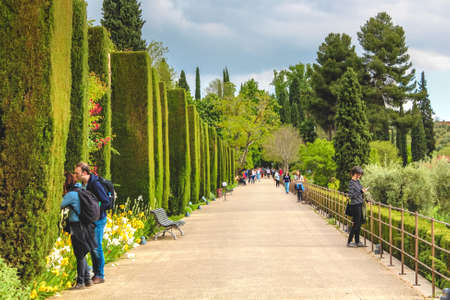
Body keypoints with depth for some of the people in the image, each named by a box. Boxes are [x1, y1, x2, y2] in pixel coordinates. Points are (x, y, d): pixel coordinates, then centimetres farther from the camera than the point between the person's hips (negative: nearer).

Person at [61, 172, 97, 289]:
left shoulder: (71, 194, -15)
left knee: (80, 254, -1)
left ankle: (80, 282, 7)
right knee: (81, 254, 17)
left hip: (77, 226, -8)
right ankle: (87, 279, 22)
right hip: (85, 225, 8)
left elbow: (60, 206, -11)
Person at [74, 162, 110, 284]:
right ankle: (96, 274, 20)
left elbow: (106, 202, -20)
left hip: (98, 220, -9)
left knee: (96, 247, -5)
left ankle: (100, 276, 4)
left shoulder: (95, 184, -18)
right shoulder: (84, 184, 9)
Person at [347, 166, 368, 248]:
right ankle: (349, 242, 3)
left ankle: (357, 242, 19)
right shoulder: (351, 183, -15)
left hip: (359, 205, 9)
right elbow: (350, 195, -20)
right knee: (356, 224, -5)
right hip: (355, 205, -9)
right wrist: (361, 191, -19)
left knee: (359, 223, 12)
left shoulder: (357, 181, 11)